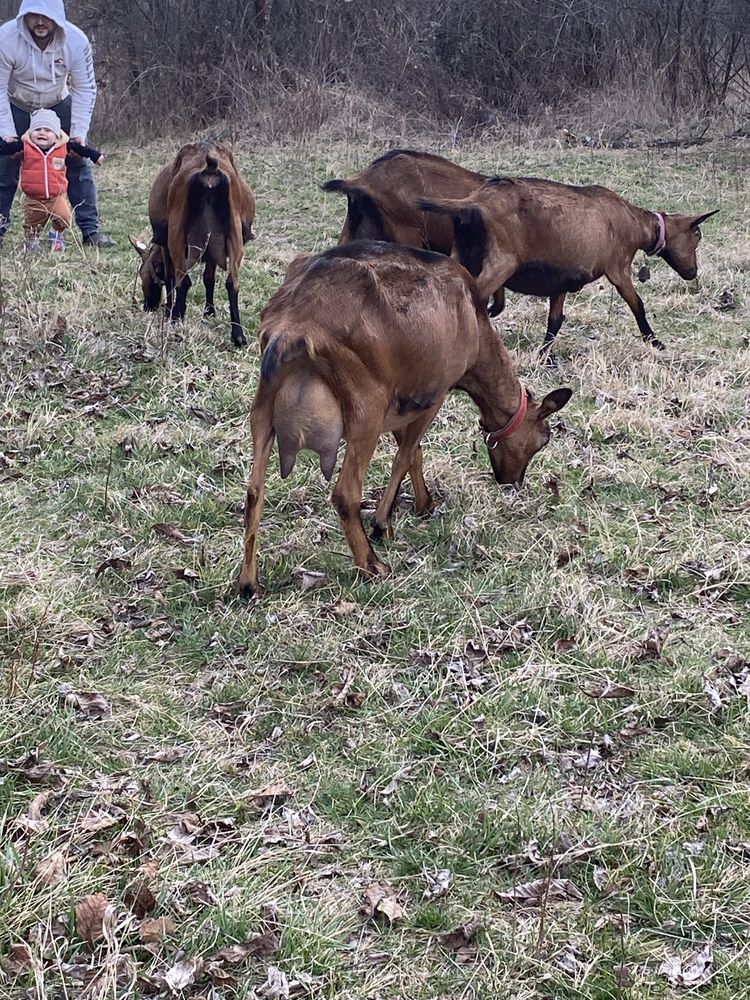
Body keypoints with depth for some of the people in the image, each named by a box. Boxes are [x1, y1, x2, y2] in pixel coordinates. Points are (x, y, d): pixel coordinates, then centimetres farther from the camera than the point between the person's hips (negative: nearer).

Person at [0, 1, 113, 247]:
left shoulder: (76, 40, -24)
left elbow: (84, 89, -15)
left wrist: (79, 132, -20)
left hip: (58, 106, 1)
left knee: (78, 165, -5)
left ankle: (91, 229, 3)